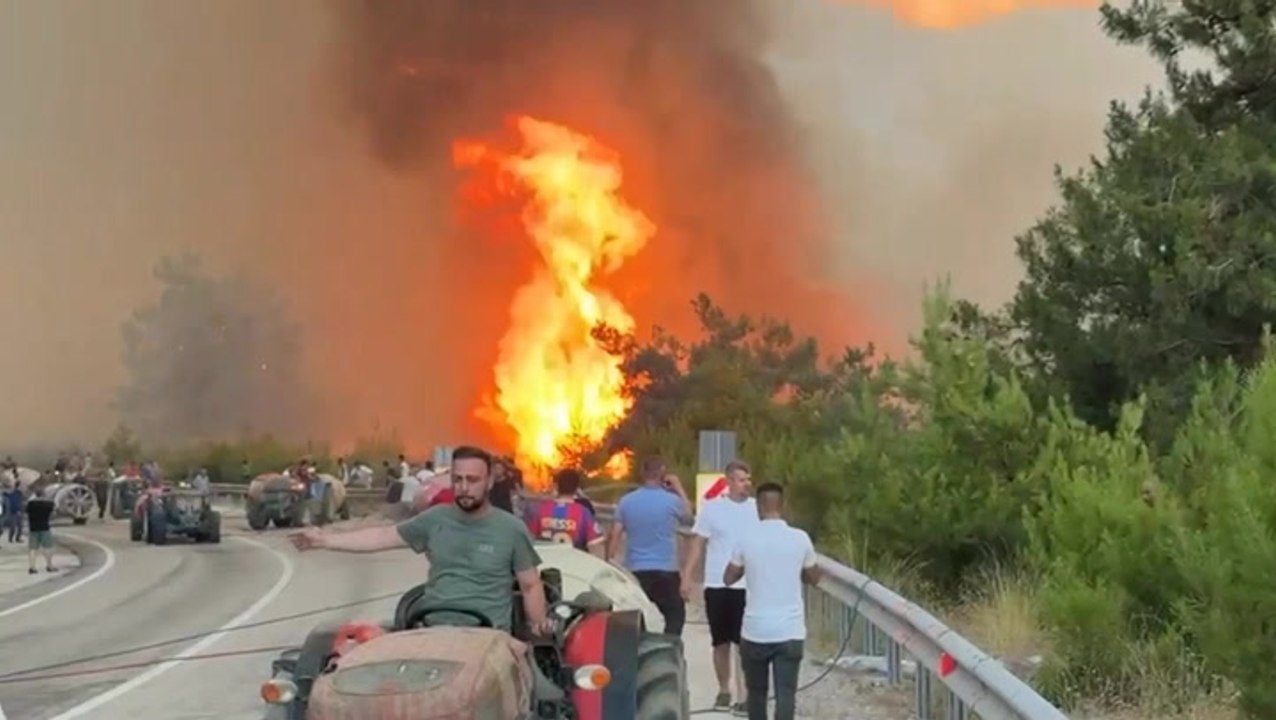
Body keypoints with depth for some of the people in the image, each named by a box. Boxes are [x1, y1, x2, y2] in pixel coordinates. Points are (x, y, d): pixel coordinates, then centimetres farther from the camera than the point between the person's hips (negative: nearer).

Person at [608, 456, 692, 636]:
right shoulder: (672, 500, -7)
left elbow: (614, 536, 1)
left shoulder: (626, 501, 0)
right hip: (666, 570, -3)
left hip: (635, 570, 3)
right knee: (675, 615, 9)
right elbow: (688, 515, 15)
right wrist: (679, 488, 21)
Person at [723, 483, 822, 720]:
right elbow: (814, 577, 11)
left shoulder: (747, 539, -4)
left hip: (755, 631, 1)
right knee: (785, 694, -2)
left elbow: (729, 578, 9)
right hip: (790, 631, -1)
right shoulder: (800, 538, -4)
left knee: (756, 691, 17)